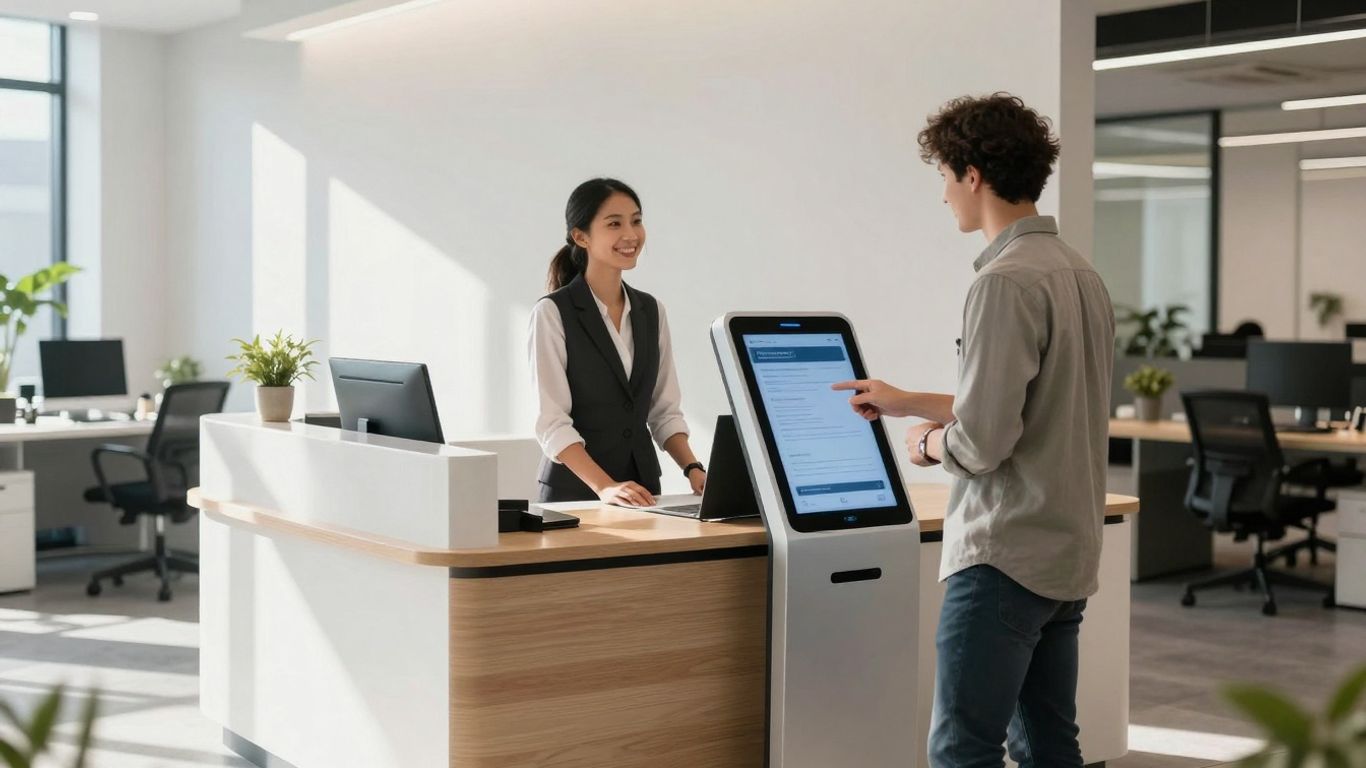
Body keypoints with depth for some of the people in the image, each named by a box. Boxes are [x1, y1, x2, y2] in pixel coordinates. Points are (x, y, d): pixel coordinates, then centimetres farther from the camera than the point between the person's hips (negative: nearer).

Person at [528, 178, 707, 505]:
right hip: (574, 492, -4)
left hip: (642, 492, 4)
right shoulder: (552, 313, -7)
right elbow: (552, 422, -13)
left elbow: (666, 411, 11)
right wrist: (605, 487, -24)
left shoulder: (651, 310, 10)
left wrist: (693, 469, -5)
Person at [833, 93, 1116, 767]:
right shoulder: (1080, 274, 10)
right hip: (1067, 555, 9)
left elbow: (983, 441, -20)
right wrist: (905, 402, 25)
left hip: (1004, 557, -9)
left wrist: (927, 444, 0)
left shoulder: (1005, 282, -17)